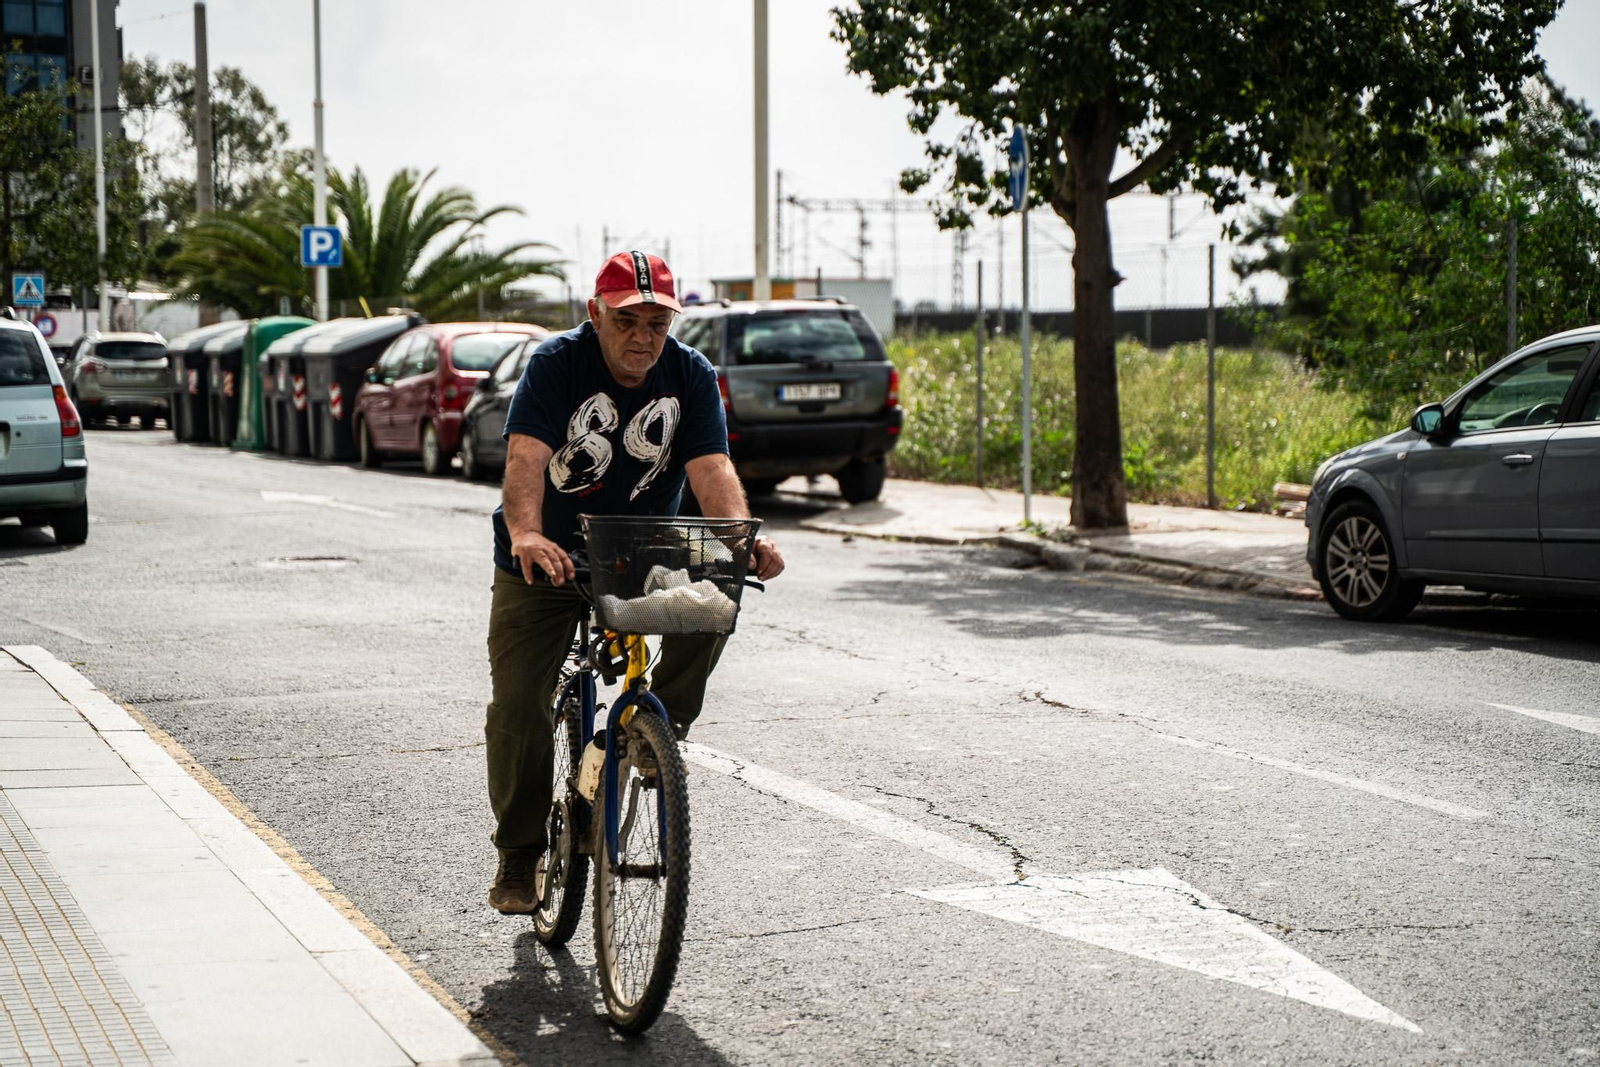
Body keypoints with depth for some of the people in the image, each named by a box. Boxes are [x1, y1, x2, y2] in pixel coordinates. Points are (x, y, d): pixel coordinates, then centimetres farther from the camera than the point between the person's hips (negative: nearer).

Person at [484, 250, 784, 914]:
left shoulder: (690, 376, -9)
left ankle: (665, 722, -8)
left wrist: (744, 538, -42)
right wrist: (526, 534, -52)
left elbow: (711, 467, -22)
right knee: (518, 706, -8)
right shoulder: (557, 364, -17)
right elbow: (526, 458, -32)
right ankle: (519, 859, 9)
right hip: (545, 563, -2)